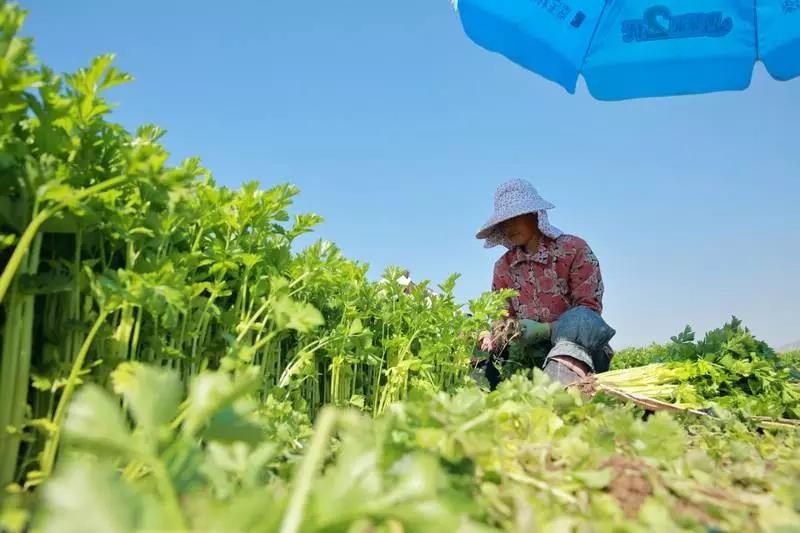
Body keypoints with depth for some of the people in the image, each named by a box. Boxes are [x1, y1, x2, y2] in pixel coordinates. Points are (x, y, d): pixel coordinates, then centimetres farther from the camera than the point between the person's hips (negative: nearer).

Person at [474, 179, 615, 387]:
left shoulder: (573, 249, -1)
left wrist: (544, 330, -24)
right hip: (528, 355, 4)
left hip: (578, 348, -4)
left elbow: (589, 309, -8)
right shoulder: (504, 266, 13)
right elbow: (502, 319, 7)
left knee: (580, 320, -36)